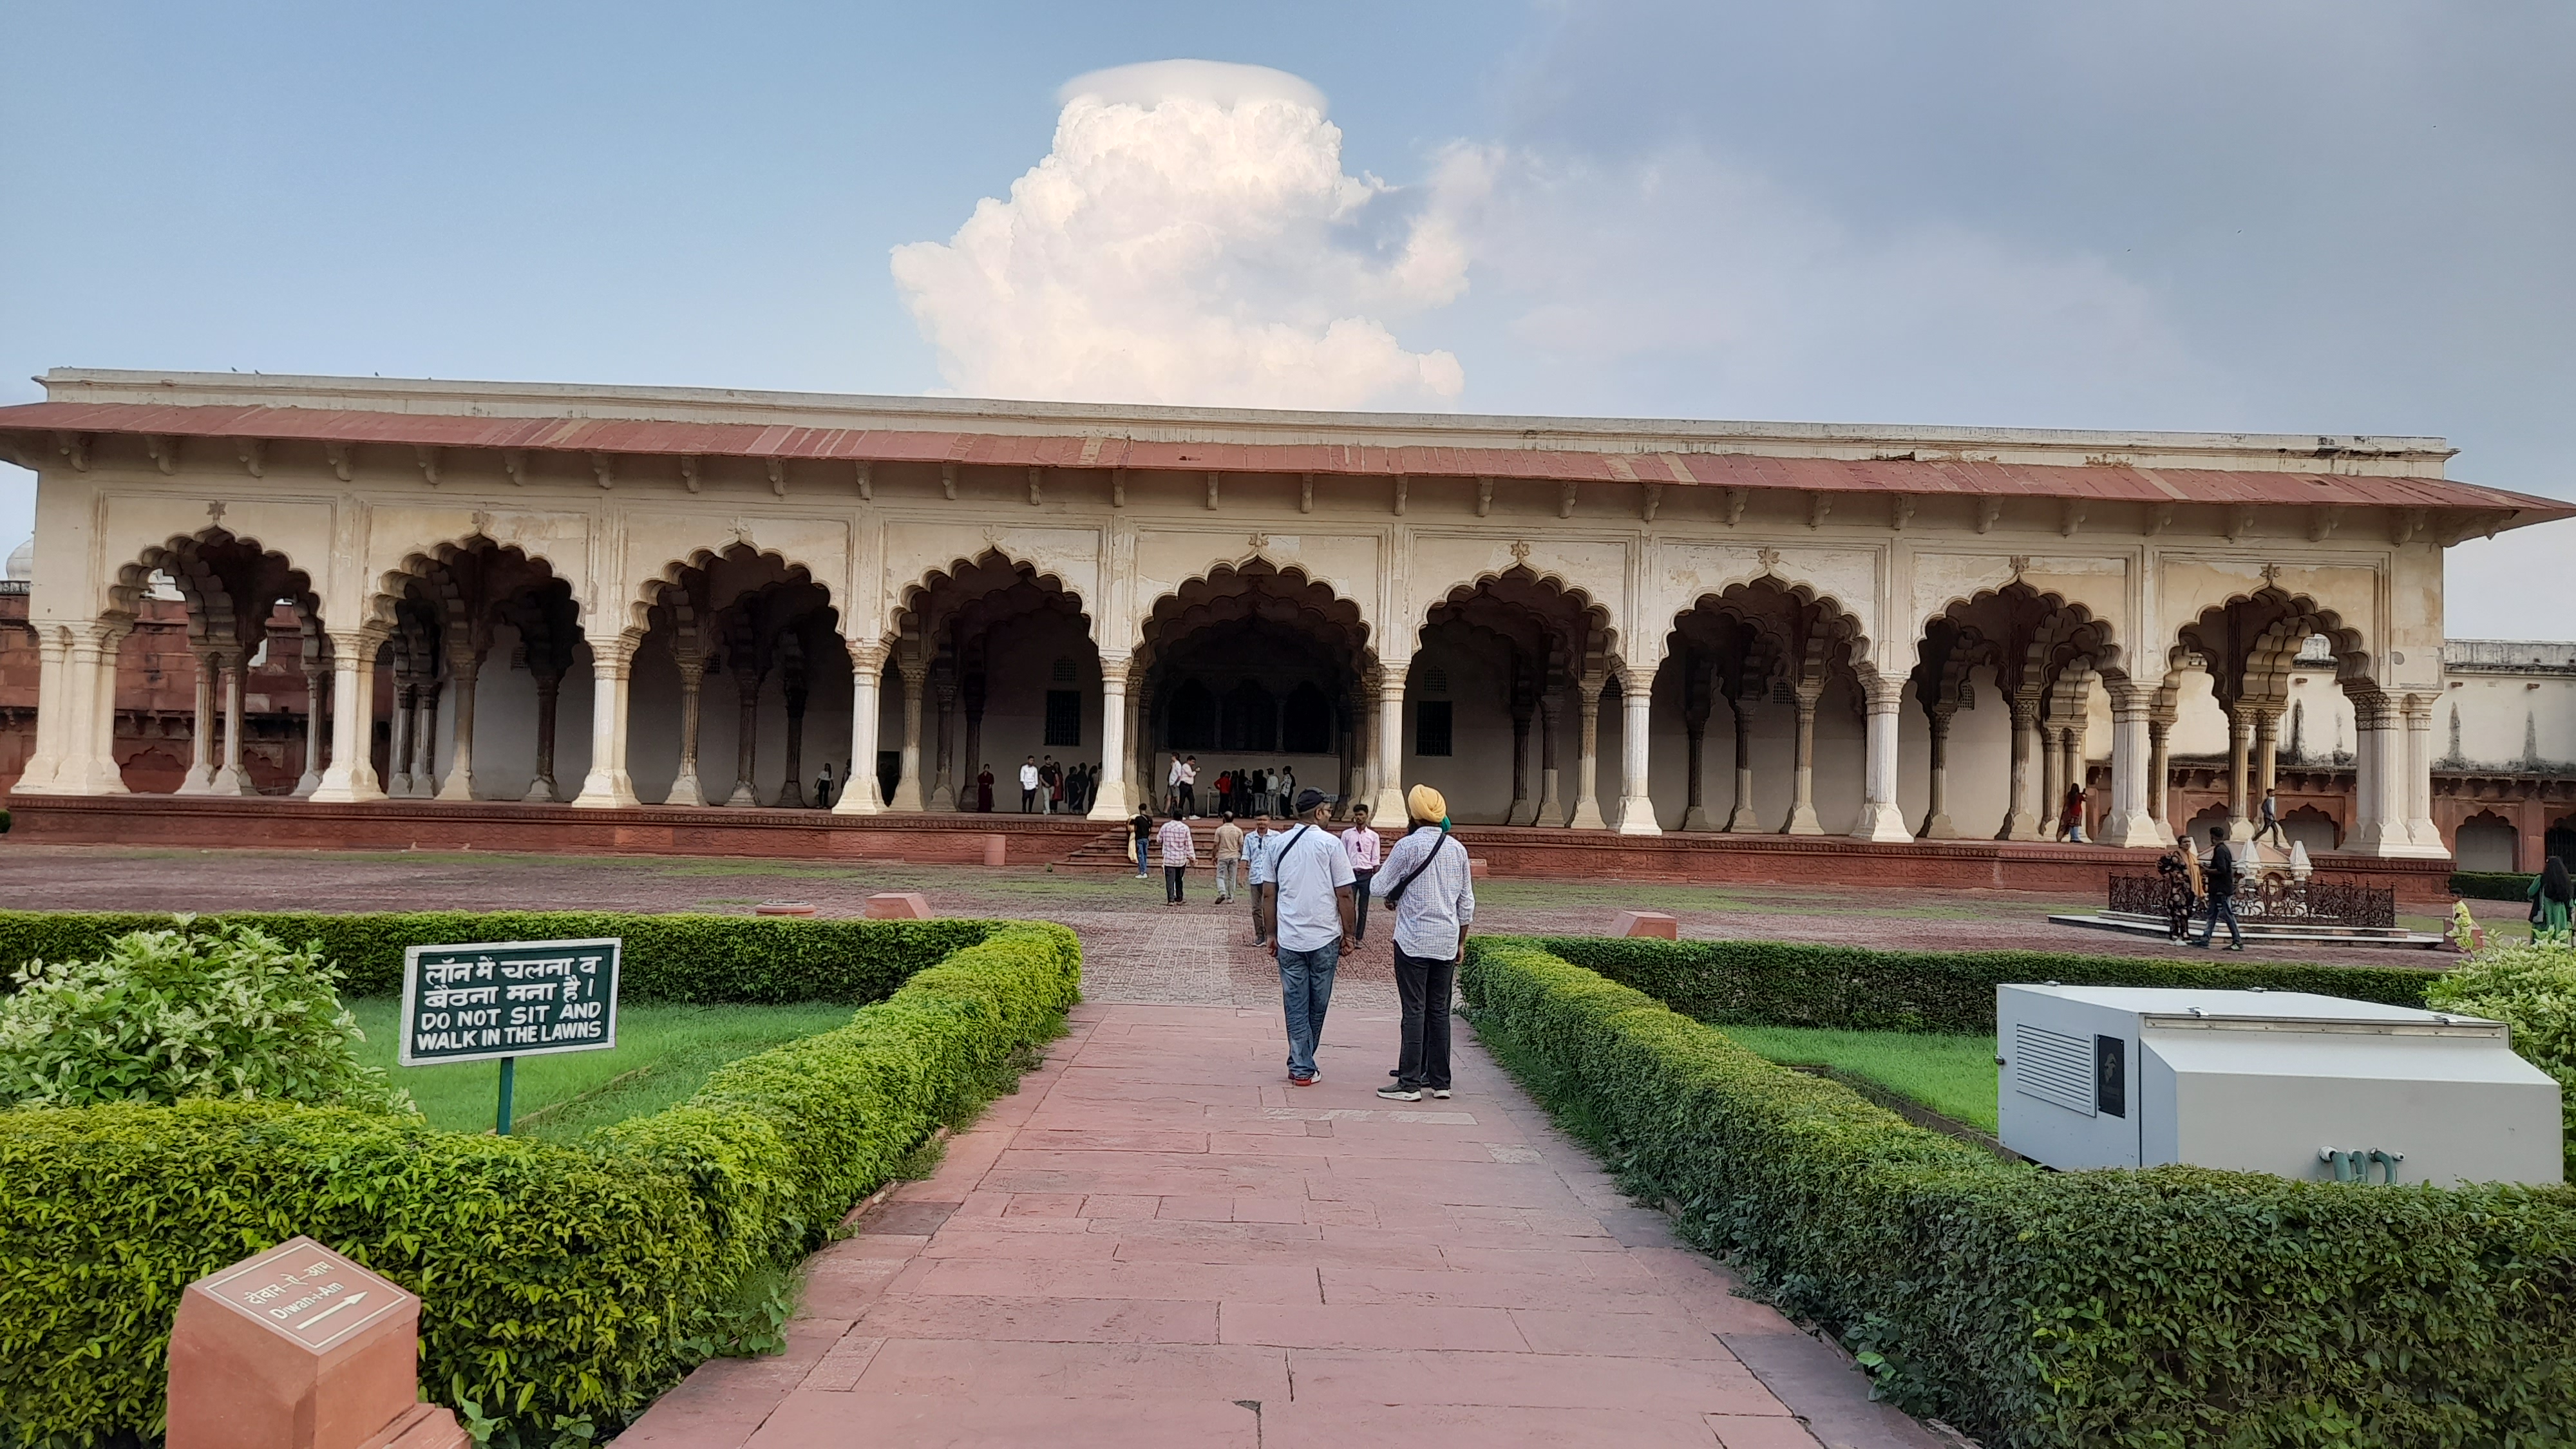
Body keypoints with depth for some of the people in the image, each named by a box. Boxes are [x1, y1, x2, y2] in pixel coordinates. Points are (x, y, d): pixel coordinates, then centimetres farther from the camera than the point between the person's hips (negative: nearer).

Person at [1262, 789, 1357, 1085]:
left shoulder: (1278, 844, 5)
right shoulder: (1330, 844, -6)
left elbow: (1269, 895, 8)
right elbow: (1344, 894, -6)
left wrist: (1272, 934, 16)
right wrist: (1348, 934, 4)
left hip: (1288, 939, 3)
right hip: (1324, 938, -2)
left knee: (1295, 1005, 6)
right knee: (1317, 1005, 11)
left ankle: (1301, 1068, 4)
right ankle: (1303, 1064, 19)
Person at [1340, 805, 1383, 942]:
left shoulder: (1373, 836, 3)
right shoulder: (1347, 834, 3)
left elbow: (1375, 860, 4)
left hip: (1366, 874, 0)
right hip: (1351, 873, 0)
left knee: (1363, 908, 6)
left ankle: (1359, 937, 12)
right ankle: (1350, 935, 5)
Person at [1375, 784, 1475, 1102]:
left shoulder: (1408, 846, -10)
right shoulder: (1457, 849, 7)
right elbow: (1466, 902, 12)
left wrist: (1391, 902, 20)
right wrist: (1461, 942, 20)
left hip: (1414, 940, -5)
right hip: (1447, 941, 5)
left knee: (1414, 1010, -4)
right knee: (1439, 1010, 10)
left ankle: (1410, 1083, -3)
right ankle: (1439, 1081, 15)